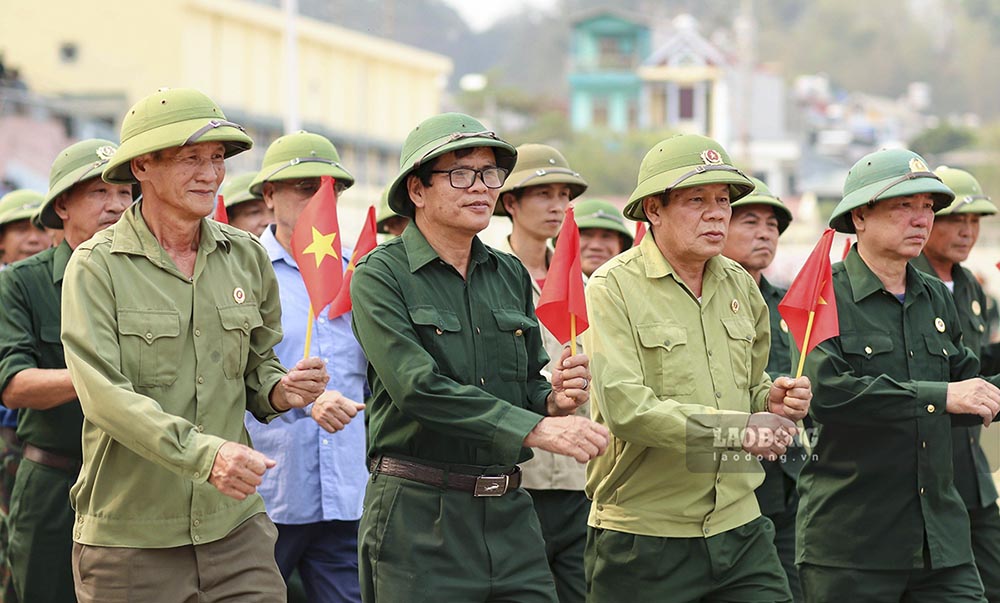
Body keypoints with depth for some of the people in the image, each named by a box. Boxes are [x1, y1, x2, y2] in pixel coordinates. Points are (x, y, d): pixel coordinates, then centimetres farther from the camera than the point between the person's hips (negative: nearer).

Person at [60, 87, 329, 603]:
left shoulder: (246, 256, 9)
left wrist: (279, 390, -3)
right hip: (130, 536, -3)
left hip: (233, 524, 3)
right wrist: (204, 454, -29)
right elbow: (105, 393, -17)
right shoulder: (97, 266, -5)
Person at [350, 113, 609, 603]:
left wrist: (555, 400, -5)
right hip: (418, 516, -5)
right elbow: (419, 387, -19)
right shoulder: (381, 276, -5)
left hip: (509, 513, 5)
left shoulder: (511, 276, 14)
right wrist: (533, 429, -25)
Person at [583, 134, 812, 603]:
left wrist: (773, 401, 2)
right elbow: (624, 408, -20)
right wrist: (737, 430, -20)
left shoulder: (739, 286, 13)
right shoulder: (615, 288, -8)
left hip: (739, 529, 5)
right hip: (644, 541, -5)